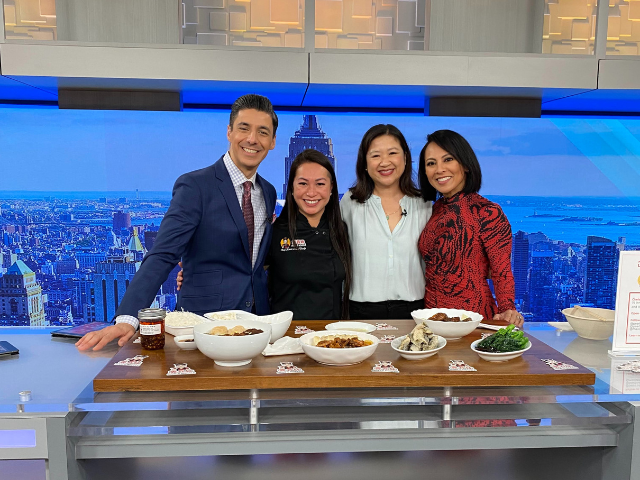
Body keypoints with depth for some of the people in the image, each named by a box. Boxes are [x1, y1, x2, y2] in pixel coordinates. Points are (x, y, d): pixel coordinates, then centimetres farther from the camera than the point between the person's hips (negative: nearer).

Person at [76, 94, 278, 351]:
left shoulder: (268, 192, 10)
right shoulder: (195, 186, -9)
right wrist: (127, 319, -26)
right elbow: (162, 256, -17)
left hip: (257, 320, 4)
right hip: (202, 321, -4)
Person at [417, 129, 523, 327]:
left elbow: (502, 272, -12)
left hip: (471, 316, -5)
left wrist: (508, 310, -27)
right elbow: (432, 265, 9)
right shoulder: (436, 209, 4)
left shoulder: (488, 212, -14)